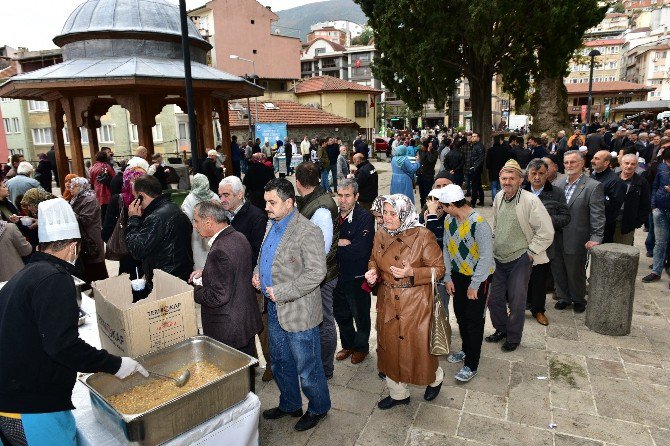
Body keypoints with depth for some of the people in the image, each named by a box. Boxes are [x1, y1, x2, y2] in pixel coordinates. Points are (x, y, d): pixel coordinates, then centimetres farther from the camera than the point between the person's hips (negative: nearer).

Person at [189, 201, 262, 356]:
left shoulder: (219, 251, -27)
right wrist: (206, 272, 7)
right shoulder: (239, 238, 2)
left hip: (227, 332, -9)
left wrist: (195, 291, -9)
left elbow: (218, 297, -26)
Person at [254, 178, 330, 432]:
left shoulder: (307, 232, -22)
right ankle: (289, 404, 46)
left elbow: (316, 272, -25)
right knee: (280, 362, 24)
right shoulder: (272, 224, 6)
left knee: (307, 368, 10)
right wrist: (257, 273, 1)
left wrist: (281, 293, -23)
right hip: (275, 309, 9)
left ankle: (318, 408, 35)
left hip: (299, 311, -8)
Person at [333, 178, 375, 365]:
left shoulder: (365, 218, -17)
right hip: (337, 275, 5)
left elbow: (361, 250, -25)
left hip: (357, 277, -5)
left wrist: (336, 244, -18)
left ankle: (361, 347, 39)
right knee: (341, 314, 22)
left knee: (360, 315, 16)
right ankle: (348, 345, 44)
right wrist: (343, 243, -17)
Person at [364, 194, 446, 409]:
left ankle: (435, 379, 42)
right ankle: (398, 393, 36)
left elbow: (438, 269, -10)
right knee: (390, 347, 14)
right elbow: (374, 260, 16)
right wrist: (372, 271, -7)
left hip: (416, 303, -5)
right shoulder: (380, 235, 1)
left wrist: (411, 273, -25)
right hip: (387, 303, 5)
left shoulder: (423, 236, -15)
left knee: (418, 347, 7)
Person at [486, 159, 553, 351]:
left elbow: (546, 232, -15)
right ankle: (501, 329, 37)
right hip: (497, 257, 6)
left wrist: (530, 252, -11)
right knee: (494, 298, 13)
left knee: (516, 302, 5)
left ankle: (513, 337, 26)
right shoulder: (499, 197, 2)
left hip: (520, 260, -6)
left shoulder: (530, 201, -19)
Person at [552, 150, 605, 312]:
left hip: (576, 241, -4)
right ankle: (564, 297, 34)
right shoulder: (560, 184, 6)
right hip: (557, 239, 5)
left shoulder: (593, 186, -9)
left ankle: (578, 300, 34)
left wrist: (596, 238, -17)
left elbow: (598, 215, -12)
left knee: (575, 272, 11)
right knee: (557, 270, 14)